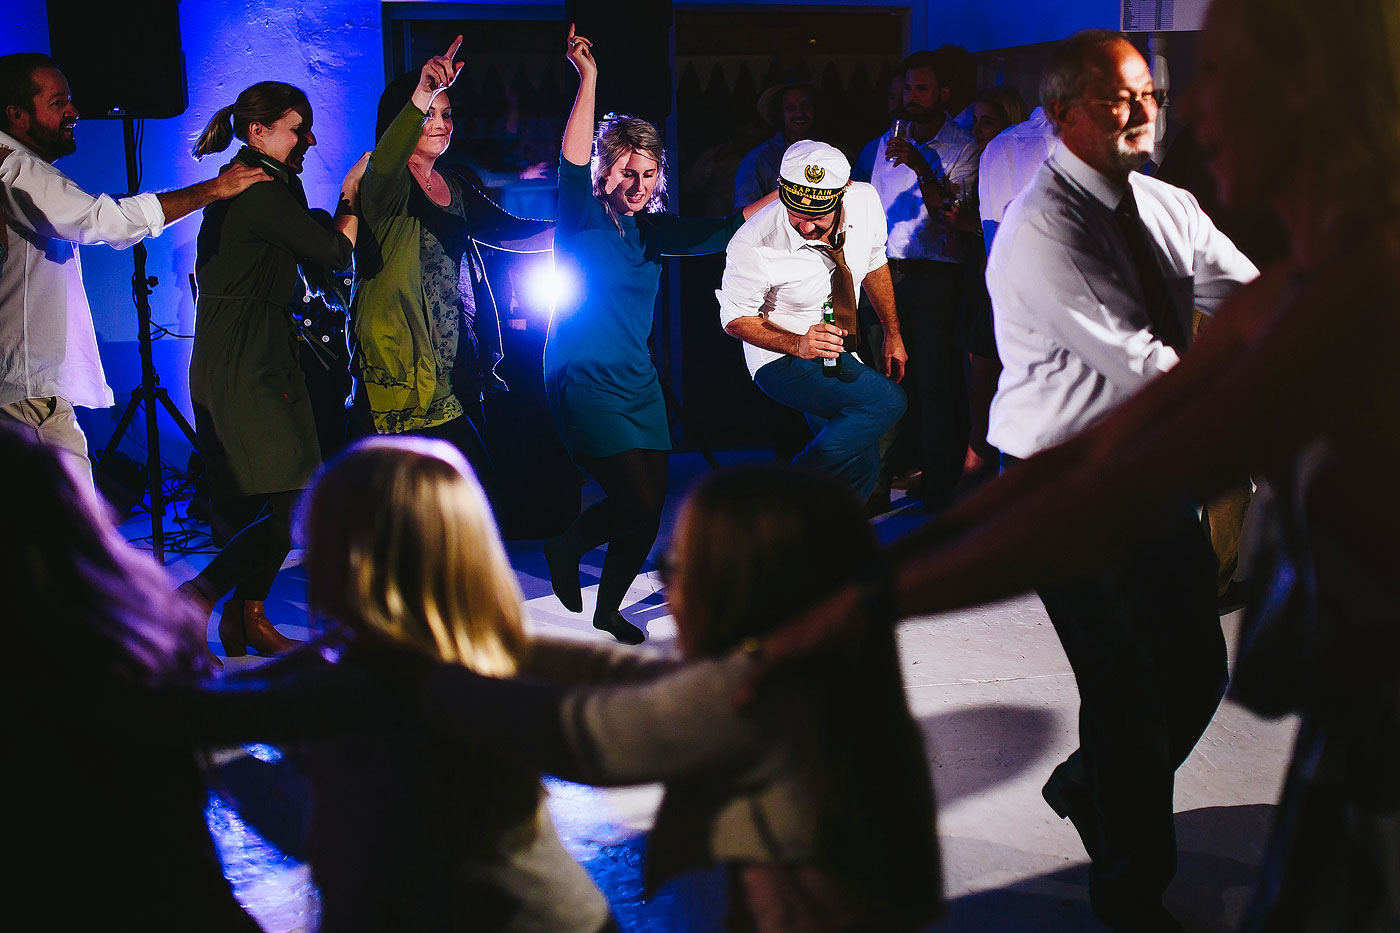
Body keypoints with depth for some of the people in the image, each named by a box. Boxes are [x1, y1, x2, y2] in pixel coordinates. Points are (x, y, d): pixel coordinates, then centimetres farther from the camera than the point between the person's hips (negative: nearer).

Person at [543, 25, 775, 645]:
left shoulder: (650, 230, 11)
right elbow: (572, 165, -24)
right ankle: (567, 548, 15)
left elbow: (715, 235, 9)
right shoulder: (584, 219, -7)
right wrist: (588, 78, -28)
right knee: (639, 504, -14)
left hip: (639, 383, 7)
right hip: (584, 383, -6)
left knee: (649, 511, 5)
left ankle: (608, 611, 26)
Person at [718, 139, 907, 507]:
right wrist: (799, 345, -29)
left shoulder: (866, 202, -15)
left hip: (842, 353, 6)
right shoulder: (753, 246, -29)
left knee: (860, 476, 6)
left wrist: (893, 334, 10)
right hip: (783, 360, -6)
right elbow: (735, 320, -14)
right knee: (886, 402, -27)